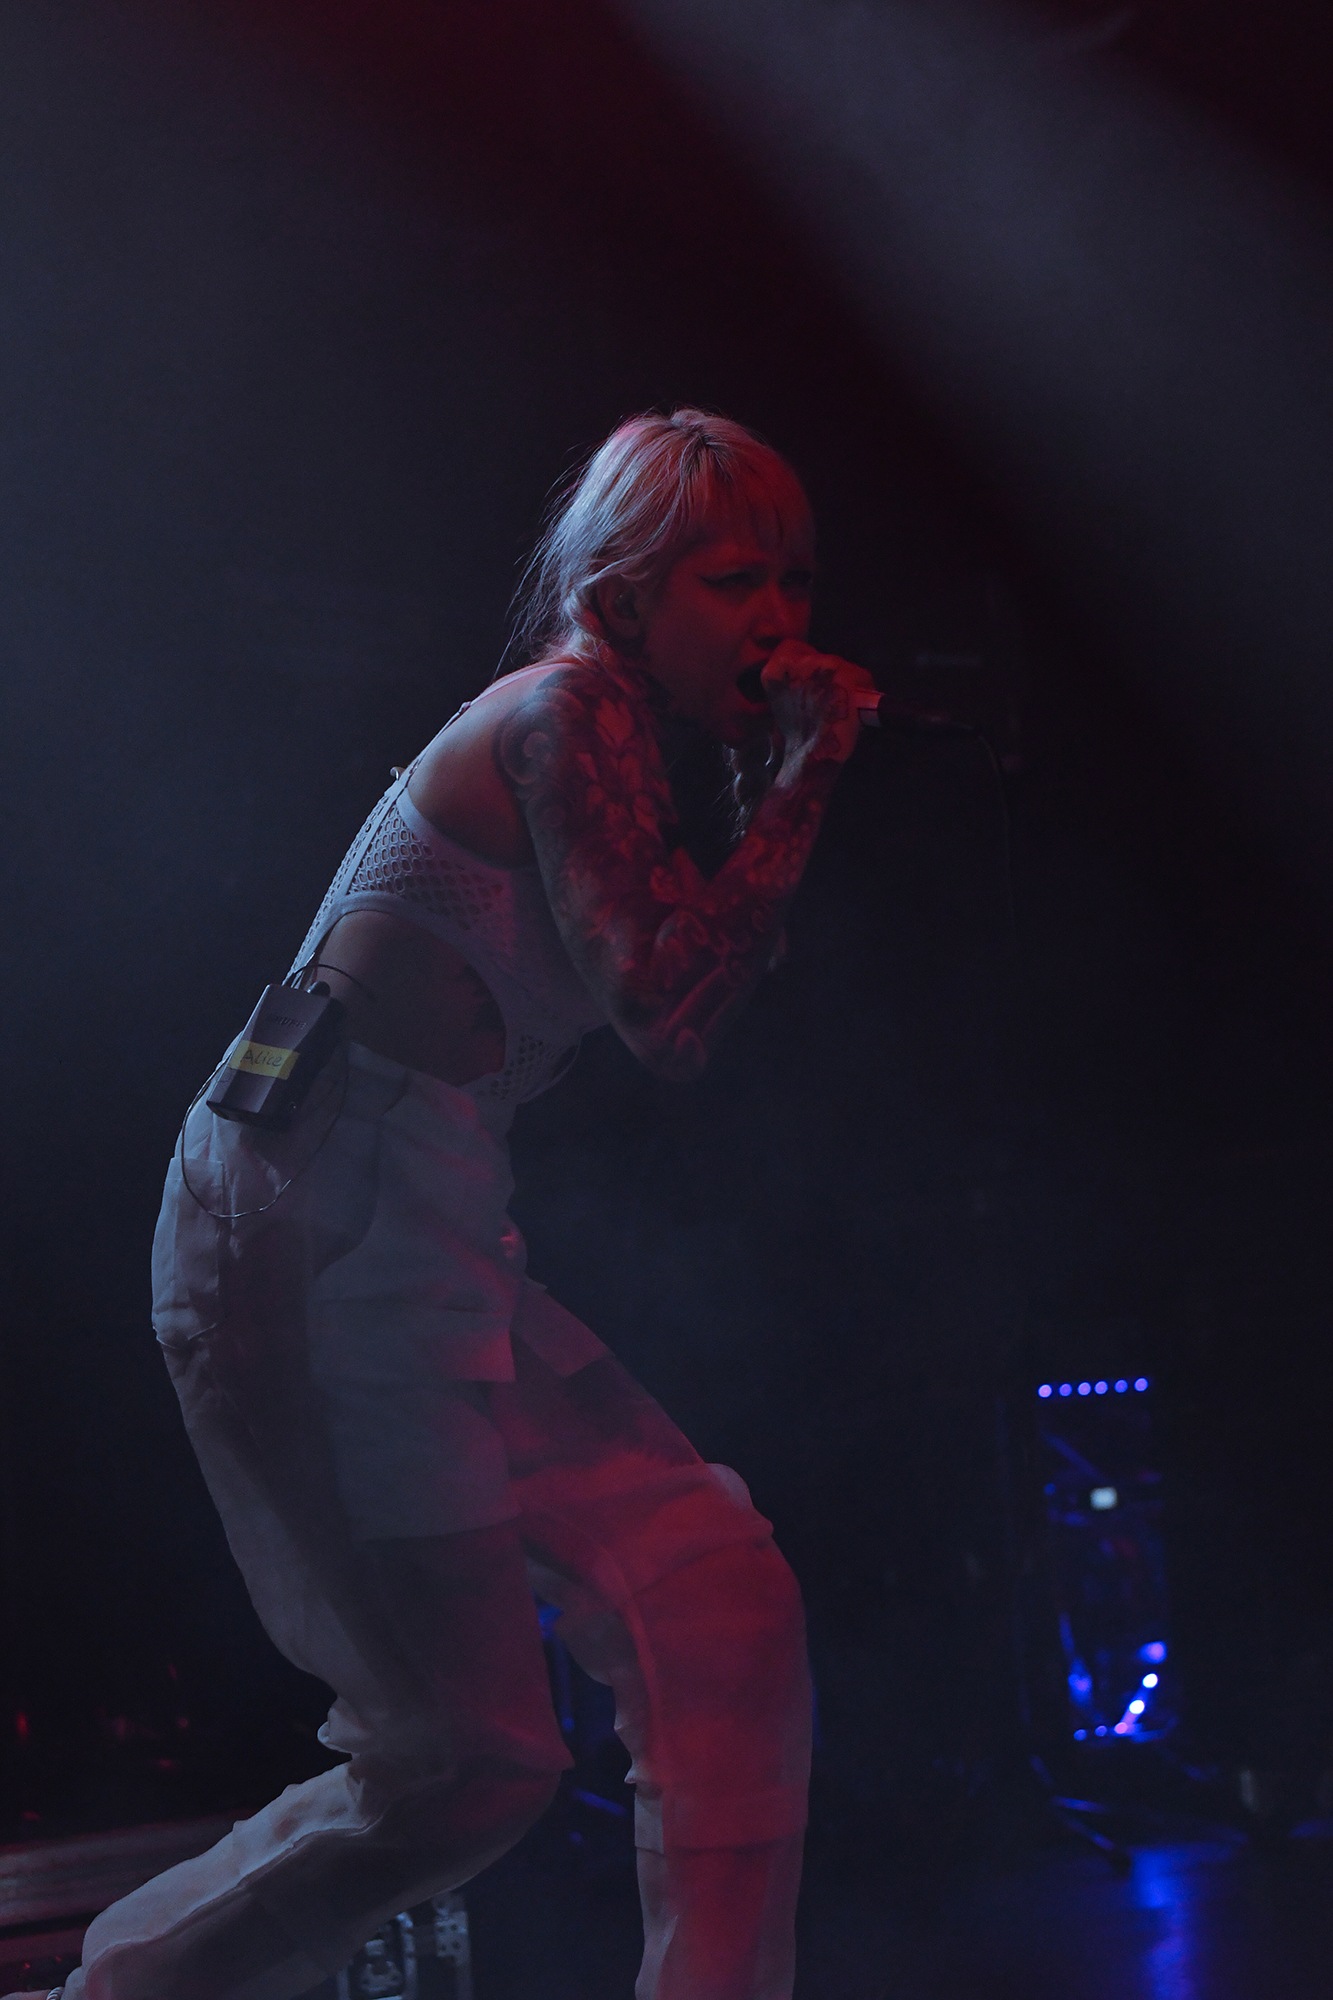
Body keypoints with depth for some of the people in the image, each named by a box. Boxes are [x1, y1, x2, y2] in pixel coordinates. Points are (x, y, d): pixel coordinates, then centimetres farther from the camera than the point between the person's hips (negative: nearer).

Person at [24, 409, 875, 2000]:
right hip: (316, 1253, -10)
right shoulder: (569, 711, -9)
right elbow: (665, 1008, -17)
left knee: (716, 1600, 3)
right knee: (467, 1767, -6)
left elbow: (697, 1027, 19)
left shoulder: (597, 734, 19)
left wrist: (768, 781, 12)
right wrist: (800, 785, -9)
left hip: (424, 1255, 10)